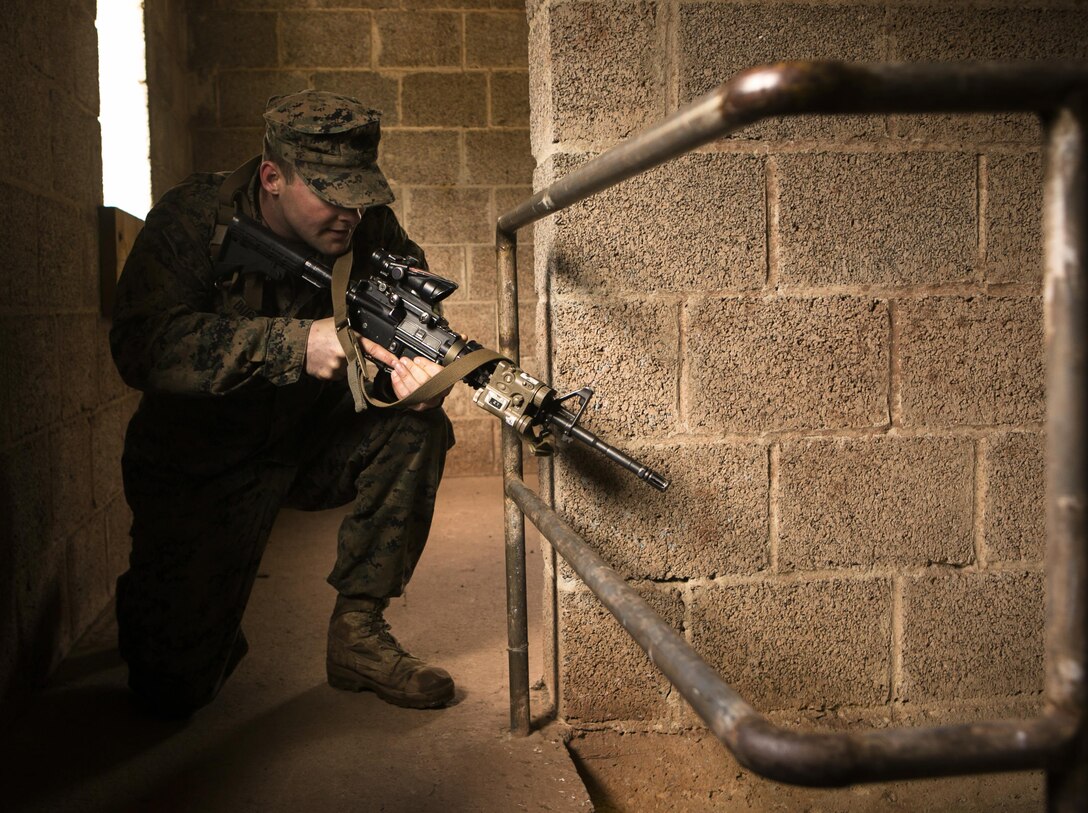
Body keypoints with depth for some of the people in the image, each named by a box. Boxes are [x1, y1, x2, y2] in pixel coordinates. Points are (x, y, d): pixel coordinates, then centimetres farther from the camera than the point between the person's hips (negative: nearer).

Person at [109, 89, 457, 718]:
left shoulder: (369, 228, -10)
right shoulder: (191, 221, -19)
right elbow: (144, 348, -32)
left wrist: (412, 365, -31)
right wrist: (295, 342, -40)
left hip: (314, 442, 4)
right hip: (203, 464, -3)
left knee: (416, 425, -26)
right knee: (173, 689, -9)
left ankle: (358, 632, -12)